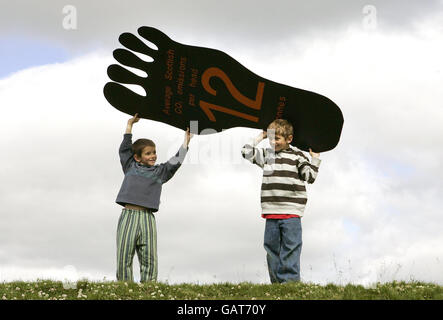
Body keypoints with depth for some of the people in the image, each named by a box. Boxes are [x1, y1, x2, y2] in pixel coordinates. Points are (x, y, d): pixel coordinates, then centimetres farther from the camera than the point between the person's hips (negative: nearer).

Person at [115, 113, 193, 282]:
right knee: (124, 259, -5)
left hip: (148, 219, 1)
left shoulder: (160, 172, 19)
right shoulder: (130, 167, 17)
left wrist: (185, 142, 16)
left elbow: (175, 162, 13)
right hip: (128, 216, -1)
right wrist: (129, 125, 22)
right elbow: (124, 149, 18)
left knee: (149, 261, -3)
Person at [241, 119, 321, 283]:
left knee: (290, 248, -5)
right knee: (271, 248, 7)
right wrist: (261, 136, 14)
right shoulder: (267, 154, 13)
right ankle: (276, 281, 14)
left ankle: (290, 280, 0)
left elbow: (310, 177, 1)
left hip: (291, 213, -4)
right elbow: (246, 152, 15)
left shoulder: (297, 155, 3)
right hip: (271, 213, 4)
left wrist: (315, 159, -5)